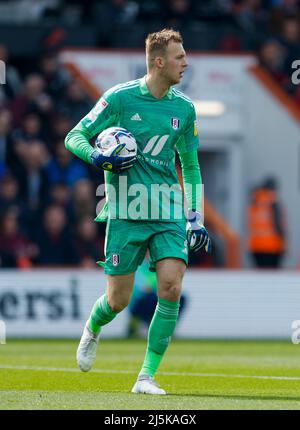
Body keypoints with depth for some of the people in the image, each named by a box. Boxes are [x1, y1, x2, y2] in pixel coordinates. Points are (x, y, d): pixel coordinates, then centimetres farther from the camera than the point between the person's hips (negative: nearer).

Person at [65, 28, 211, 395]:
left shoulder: (184, 108, 8)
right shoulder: (120, 97, -5)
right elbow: (74, 137, 1)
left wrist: (196, 219, 14)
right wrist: (97, 157, -19)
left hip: (169, 214, 3)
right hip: (126, 213, -3)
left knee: (171, 288, -15)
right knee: (118, 300, 1)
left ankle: (147, 376, -6)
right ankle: (92, 329, 38)